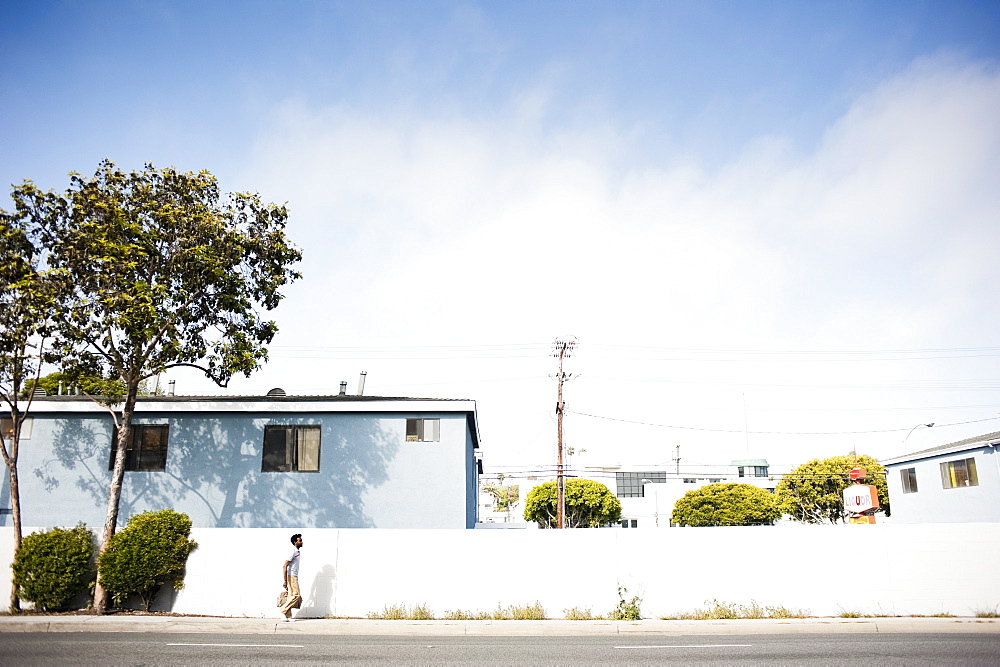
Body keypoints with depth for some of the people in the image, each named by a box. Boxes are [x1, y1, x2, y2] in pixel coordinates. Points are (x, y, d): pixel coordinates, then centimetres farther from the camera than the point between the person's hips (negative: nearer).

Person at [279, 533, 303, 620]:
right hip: (291, 577, -9)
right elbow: (285, 566, -21)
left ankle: (288, 616, 8)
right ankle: (283, 609, -5)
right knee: (296, 595, -11)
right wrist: (285, 581, -25)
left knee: (291, 596, 7)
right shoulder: (293, 552, -16)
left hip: (294, 577, 9)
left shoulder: (297, 552, 14)